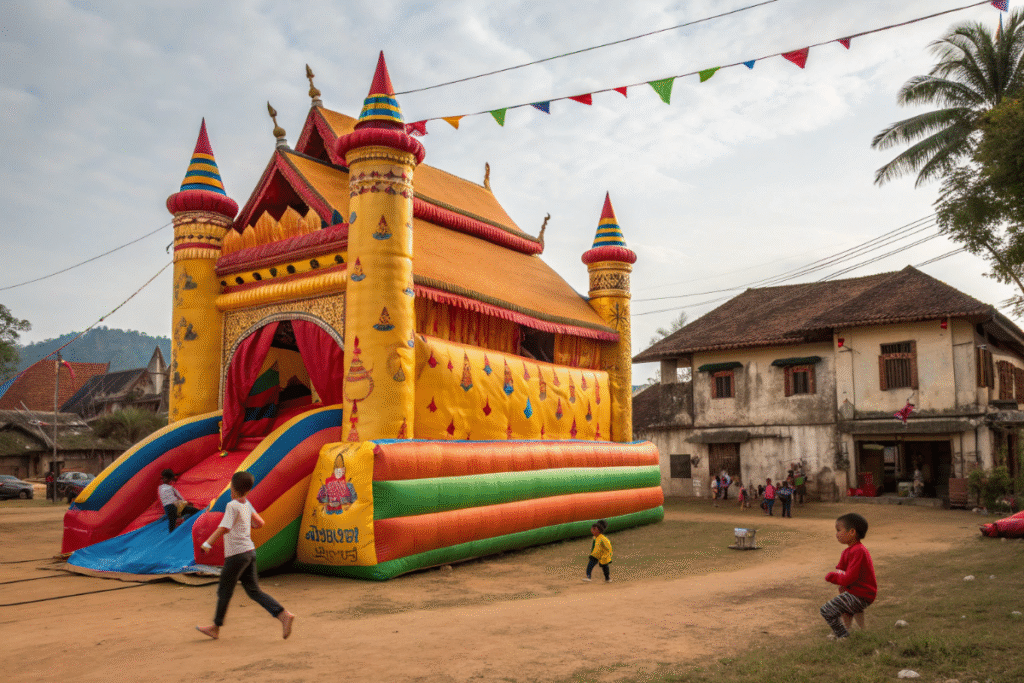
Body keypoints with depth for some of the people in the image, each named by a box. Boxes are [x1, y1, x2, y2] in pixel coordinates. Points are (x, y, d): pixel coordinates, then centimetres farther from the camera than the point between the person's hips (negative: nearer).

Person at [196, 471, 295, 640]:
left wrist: (207, 543, -21)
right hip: (249, 551, 7)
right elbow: (260, 523, 15)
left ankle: (216, 627, 23)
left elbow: (224, 528, -22)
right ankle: (283, 615, -4)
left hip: (237, 554, -7)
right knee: (254, 591, 7)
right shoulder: (247, 505, 9)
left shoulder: (232, 506, -13)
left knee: (224, 591, 8)